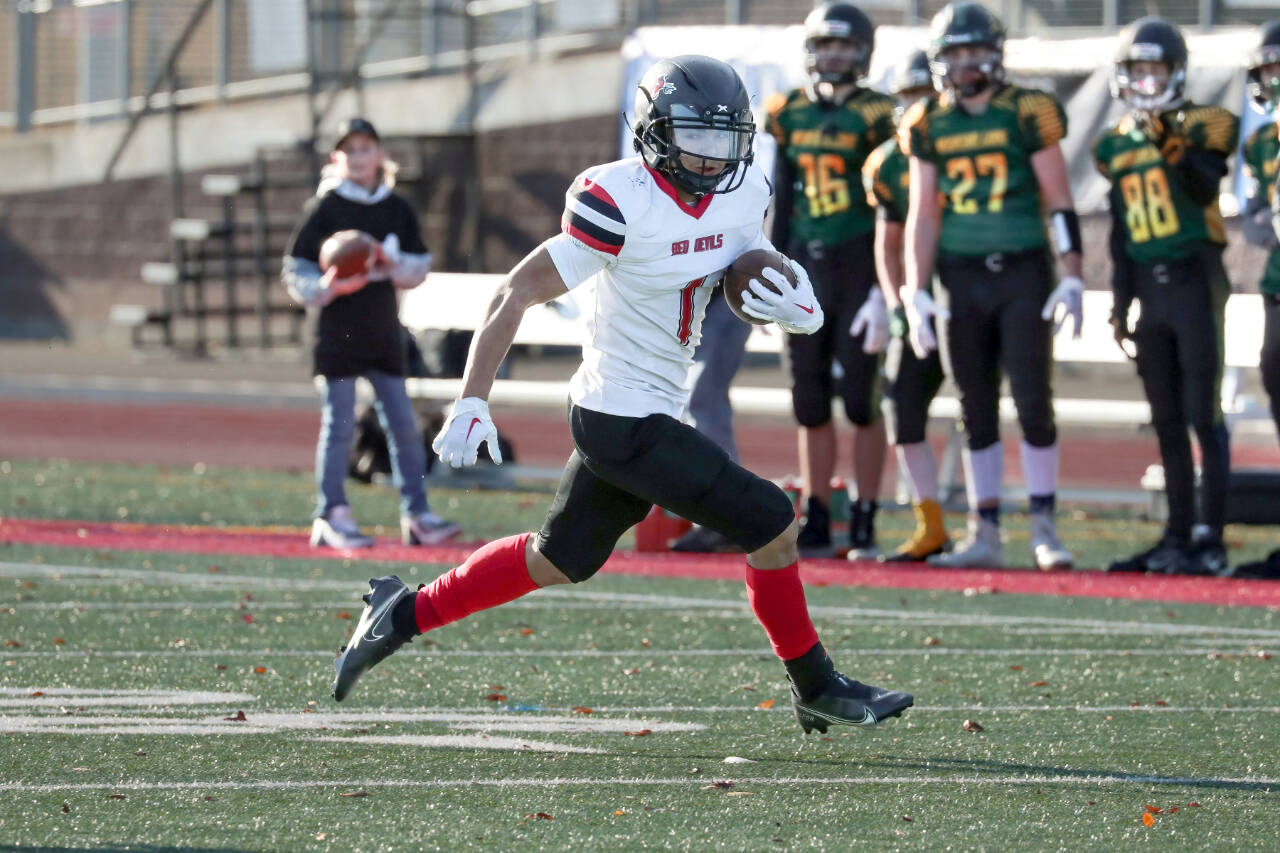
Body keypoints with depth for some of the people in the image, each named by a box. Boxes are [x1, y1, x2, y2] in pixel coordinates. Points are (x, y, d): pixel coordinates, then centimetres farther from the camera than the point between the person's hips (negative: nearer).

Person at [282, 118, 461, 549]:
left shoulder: (397, 209, 9)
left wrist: (391, 263, -14)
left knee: (403, 423, 2)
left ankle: (416, 514, 5)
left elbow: (419, 268, 7)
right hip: (338, 331, -4)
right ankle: (332, 517, 1)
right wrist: (328, 287, -22)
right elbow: (295, 272, -4)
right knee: (339, 424, -3)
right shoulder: (324, 207, -3)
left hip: (383, 332, 4)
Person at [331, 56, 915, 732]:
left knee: (557, 562, 20)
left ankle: (405, 615, 33)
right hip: (626, 421, -9)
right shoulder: (621, 204, -21)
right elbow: (517, 294, -17)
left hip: (650, 414, 9)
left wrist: (795, 309, -7)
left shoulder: (744, 195, 2)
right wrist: (472, 403, -20)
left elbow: (749, 282, 18)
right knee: (769, 523, -8)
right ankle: (816, 689, 8)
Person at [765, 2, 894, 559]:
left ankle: (864, 526, 2)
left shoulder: (873, 118, -5)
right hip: (806, 264, 5)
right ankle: (815, 524, 13)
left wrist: (883, 288, -12)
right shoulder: (791, 115, 10)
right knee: (810, 403, 7)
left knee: (861, 399, -4)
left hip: (858, 266, -5)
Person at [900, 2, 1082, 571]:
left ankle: (1043, 529, 1)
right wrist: (915, 294, 3)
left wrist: (1072, 279, -8)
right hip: (961, 278, 3)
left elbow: (1059, 201, -3)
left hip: (1023, 273, -3)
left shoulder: (1027, 114, -5)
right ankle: (984, 534, 11)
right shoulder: (929, 125, 6)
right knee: (976, 412, 7)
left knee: (1034, 404, -6)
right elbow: (923, 215, 10)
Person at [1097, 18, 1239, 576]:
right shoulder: (1116, 146, 13)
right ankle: (1177, 535, 16)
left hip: (1193, 279, -6)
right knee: (1167, 422, 10)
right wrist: (1120, 303, 18)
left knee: (1202, 415, -8)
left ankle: (1210, 539, -8)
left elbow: (1207, 188, -22)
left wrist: (1174, 147, -36)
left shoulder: (1200, 127, -5)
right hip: (1148, 286, 6)